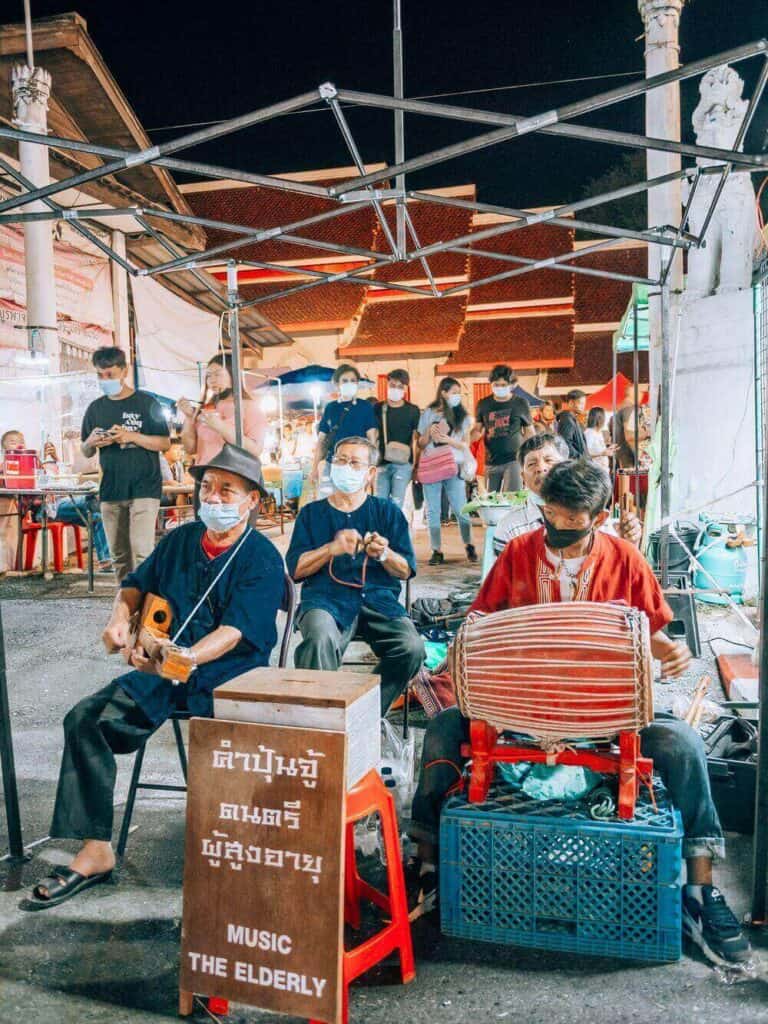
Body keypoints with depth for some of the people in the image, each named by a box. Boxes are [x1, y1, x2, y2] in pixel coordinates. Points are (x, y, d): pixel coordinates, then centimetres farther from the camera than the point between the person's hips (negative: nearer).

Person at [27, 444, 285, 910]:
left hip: (231, 676, -5)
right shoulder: (180, 540, 10)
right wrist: (120, 619, 4)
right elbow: (137, 584, 25)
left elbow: (237, 630, -20)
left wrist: (184, 659, -35)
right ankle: (96, 851, -2)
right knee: (87, 719, -10)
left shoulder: (262, 557, -9)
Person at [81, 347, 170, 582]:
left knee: (142, 552, -12)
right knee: (119, 555, 9)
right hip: (110, 491, 5)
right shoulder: (96, 408, 11)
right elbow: (86, 453, 16)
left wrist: (132, 436, -16)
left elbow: (165, 443, -2)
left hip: (144, 488, -4)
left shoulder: (146, 403, -1)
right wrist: (91, 442, -7)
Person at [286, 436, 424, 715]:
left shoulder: (388, 511, 18)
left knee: (412, 647, -27)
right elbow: (296, 569, 7)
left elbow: (406, 571, 11)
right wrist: (332, 548, -10)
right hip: (326, 599, -1)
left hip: (378, 598, 1)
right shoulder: (312, 513, 18)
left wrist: (384, 554, -11)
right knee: (321, 640, -36)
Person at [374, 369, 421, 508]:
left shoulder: (413, 410, 3)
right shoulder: (378, 408, 7)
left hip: (403, 463, -2)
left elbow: (417, 438, 5)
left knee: (396, 503, -4)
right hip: (382, 462, 2)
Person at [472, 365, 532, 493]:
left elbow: (529, 432, 9)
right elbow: (477, 430, 15)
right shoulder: (483, 404, 6)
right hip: (491, 462, 3)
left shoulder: (521, 404, 1)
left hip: (513, 460, -3)